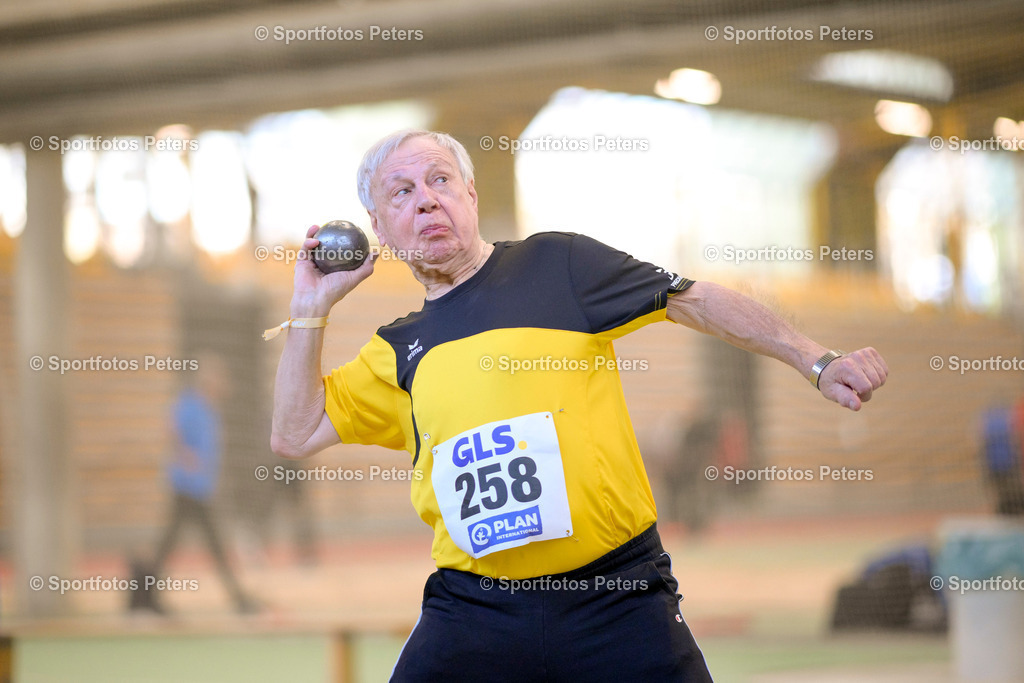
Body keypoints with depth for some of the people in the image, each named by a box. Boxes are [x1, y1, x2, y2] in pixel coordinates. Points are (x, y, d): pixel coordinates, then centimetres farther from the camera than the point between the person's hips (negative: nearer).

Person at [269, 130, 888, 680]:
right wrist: (311, 307, 9)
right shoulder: (399, 350, 15)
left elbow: (696, 302, 4)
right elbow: (296, 434, 13)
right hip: (472, 611, 2)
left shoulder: (556, 263, 5)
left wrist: (817, 362, -2)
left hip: (617, 595, -2)